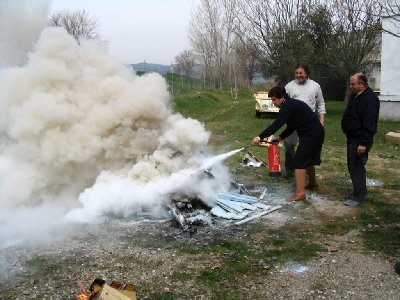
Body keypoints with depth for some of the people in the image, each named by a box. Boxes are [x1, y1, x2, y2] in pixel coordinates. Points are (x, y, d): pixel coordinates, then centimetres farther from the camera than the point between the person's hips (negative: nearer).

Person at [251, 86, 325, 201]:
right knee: (308, 159, 22)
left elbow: (276, 125, -27)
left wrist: (260, 137, -28)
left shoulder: (288, 106, -19)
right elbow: (291, 126, 18)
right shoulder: (291, 104, 13)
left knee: (299, 162, -9)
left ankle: (300, 193, -6)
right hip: (315, 133, 11)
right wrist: (280, 138, 12)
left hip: (311, 134, -11)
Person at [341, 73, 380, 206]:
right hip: (352, 137, 10)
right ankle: (361, 192, 28)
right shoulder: (355, 95, 11)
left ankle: (359, 196, 4)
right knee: (353, 165, 16)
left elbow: (369, 124, -26)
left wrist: (364, 143, -28)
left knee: (356, 166, -6)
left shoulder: (370, 99, -21)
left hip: (360, 140, -10)